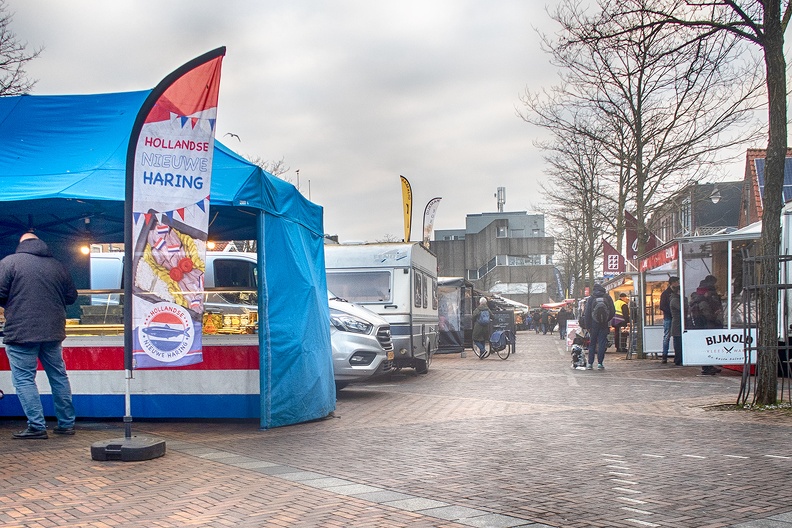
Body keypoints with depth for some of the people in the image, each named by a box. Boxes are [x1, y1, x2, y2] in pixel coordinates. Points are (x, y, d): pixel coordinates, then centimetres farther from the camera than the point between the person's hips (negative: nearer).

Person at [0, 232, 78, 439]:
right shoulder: (58, 265, 8)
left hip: (21, 332, -5)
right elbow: (71, 296, 11)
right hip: (53, 331, 5)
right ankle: (66, 424, 19)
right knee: (58, 376, 14)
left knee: (24, 379, 2)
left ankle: (37, 426, -1)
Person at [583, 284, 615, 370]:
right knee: (602, 344, 3)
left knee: (592, 344, 8)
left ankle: (590, 363, 5)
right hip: (604, 325, 0)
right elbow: (613, 312, 4)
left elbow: (586, 314, -3)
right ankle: (600, 363, -1)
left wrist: (588, 326, 1)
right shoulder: (608, 298, 2)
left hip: (593, 324, 0)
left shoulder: (590, 299, -1)